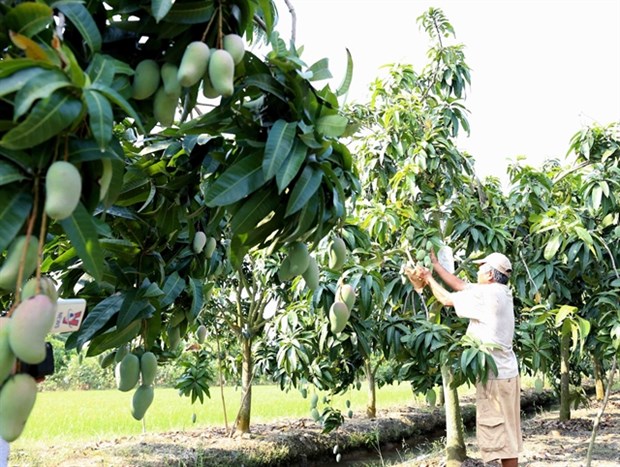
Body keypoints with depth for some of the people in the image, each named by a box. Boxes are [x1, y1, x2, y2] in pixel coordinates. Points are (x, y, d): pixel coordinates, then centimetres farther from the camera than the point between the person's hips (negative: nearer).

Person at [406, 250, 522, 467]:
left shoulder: (486, 294, -17)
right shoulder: (499, 292, 9)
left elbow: (447, 299, -8)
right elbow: (461, 285, 16)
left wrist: (429, 279, 8)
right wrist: (435, 264, 21)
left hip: (495, 376, -9)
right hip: (505, 373, 9)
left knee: (502, 435, -3)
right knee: (505, 434, 16)